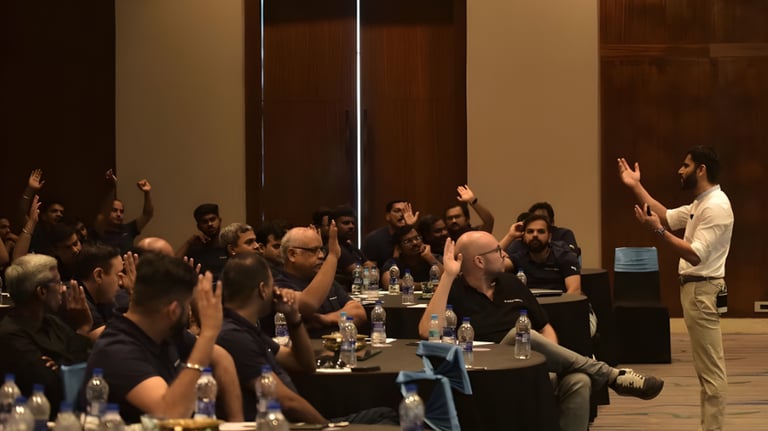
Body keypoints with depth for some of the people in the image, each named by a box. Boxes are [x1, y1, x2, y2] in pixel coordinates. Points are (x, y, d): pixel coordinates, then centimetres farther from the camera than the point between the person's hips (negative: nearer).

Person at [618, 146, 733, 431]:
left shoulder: (715, 206, -18)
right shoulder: (701, 204, 15)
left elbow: (695, 256, -24)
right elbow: (666, 217, 17)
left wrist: (657, 231, -28)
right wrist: (636, 187, 15)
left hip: (702, 291, -11)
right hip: (695, 289, 11)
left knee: (710, 368, -8)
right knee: (707, 367, 14)